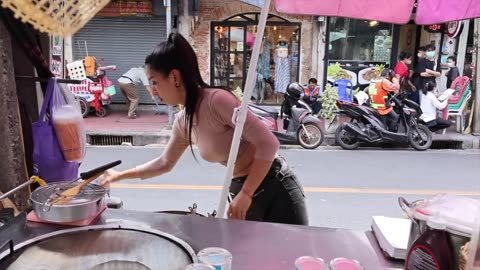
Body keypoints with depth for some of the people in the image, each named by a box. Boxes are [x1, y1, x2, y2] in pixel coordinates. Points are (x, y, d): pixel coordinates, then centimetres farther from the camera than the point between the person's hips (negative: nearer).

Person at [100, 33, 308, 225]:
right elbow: (165, 163, 19)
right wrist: (120, 175, 20)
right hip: (241, 190, 7)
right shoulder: (183, 122, 2)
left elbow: (268, 144, -25)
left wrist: (245, 194, -22)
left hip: (275, 188, -7)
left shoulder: (217, 99, -23)